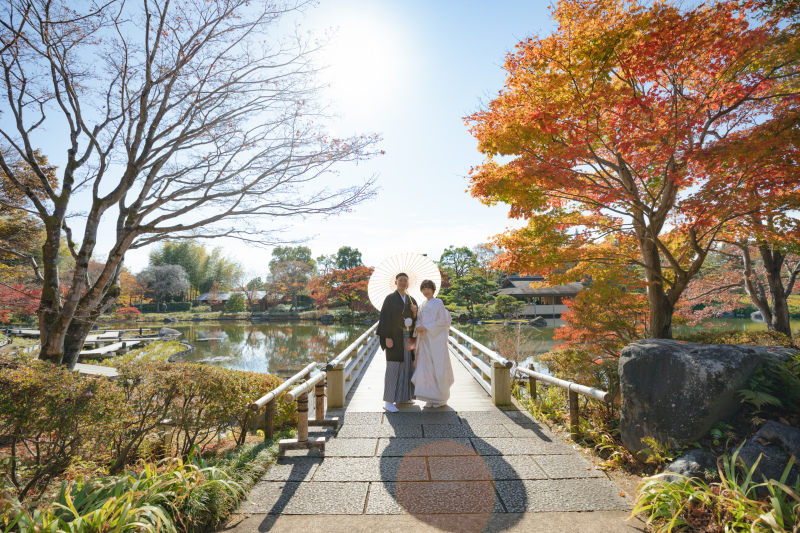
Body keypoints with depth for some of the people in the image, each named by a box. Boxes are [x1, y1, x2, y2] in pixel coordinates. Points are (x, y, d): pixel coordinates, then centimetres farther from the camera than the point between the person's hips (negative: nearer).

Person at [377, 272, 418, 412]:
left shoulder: (411, 300, 12)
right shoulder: (390, 299, -5)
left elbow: (416, 320, 13)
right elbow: (385, 318, -11)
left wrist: (414, 312, -9)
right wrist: (387, 337, -18)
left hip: (407, 338, 6)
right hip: (394, 338, -6)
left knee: (406, 366, 11)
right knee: (393, 368, -7)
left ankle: (402, 397, 24)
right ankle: (388, 401, -1)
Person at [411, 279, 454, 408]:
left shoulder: (438, 303, -4)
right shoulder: (422, 305, 14)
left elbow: (443, 321, -10)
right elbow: (418, 319, 17)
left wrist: (425, 327, -16)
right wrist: (418, 327, -7)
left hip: (436, 339, -6)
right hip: (424, 339, 6)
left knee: (438, 367, -1)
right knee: (426, 367, 4)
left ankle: (441, 398, 13)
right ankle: (431, 398, 13)